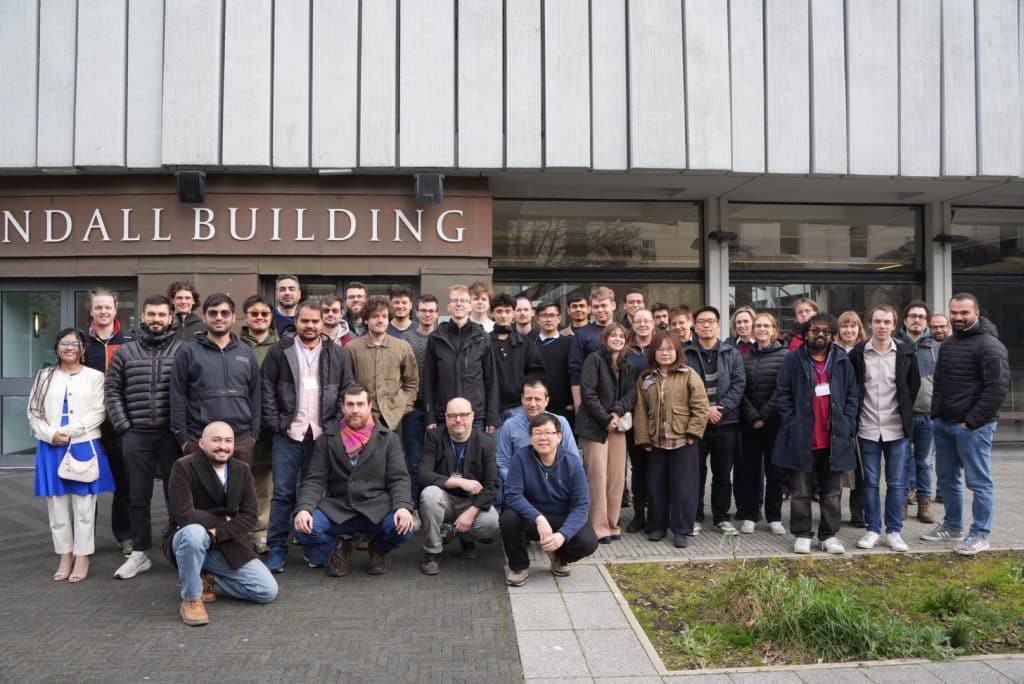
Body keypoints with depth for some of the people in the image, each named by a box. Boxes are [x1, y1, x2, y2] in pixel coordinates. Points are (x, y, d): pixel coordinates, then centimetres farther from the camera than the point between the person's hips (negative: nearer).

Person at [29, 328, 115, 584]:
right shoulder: (44, 377, 11)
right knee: (57, 504, 6)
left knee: (83, 504, 0)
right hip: (51, 448, 3)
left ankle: (82, 557, 8)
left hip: (84, 446, -3)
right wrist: (50, 434, -10)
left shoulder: (94, 376, 3)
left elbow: (98, 413, -4)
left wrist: (67, 432, -13)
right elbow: (34, 412, 7)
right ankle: (65, 556, 16)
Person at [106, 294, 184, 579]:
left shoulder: (182, 350, 1)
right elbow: (112, 391, 9)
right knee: (139, 497, 10)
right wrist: (123, 426, 0)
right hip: (136, 435, 2)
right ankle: (139, 554, 20)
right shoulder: (126, 352, 8)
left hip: (171, 434, -2)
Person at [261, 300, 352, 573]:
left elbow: (346, 391, 7)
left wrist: (335, 425, -1)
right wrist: (275, 424, -5)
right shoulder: (279, 351, 3)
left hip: (322, 434, 1)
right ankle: (276, 549, 8)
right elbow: (267, 390, 2)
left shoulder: (336, 354, 7)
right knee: (283, 492, 0)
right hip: (288, 434, -1)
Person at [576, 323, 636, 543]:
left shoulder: (627, 366, 15)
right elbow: (588, 393, -11)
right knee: (598, 476, -7)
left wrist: (617, 413, -12)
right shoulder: (594, 360, -4)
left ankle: (612, 524, 15)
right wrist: (606, 420, -13)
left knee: (617, 477, 5)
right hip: (595, 426, -6)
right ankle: (599, 527, 0)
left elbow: (631, 394, 6)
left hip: (617, 425, 6)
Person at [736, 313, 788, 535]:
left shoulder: (784, 355, -1)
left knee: (774, 470, 5)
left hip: (774, 422, -2)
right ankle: (749, 516, 15)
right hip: (749, 423, 2)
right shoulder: (746, 357, 7)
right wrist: (753, 417, -9)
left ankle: (774, 517, 15)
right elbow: (741, 390, 1)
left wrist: (764, 415, -12)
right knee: (750, 469, 7)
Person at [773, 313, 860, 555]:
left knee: (832, 491, 10)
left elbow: (853, 396, 9)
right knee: (801, 491, 5)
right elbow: (782, 395, -1)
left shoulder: (842, 361, 8)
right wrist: (791, 425, -9)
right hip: (802, 438, -2)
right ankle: (802, 535, 15)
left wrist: (847, 424, -2)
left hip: (834, 439, 2)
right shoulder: (793, 360, 1)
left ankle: (829, 535, 20)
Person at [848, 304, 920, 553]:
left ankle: (894, 531, 16)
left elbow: (914, 386, 9)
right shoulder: (857, 354, -1)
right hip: (868, 429, 0)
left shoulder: (906, 354, 0)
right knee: (870, 482, 7)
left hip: (897, 429, 0)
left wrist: (903, 412, 6)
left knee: (896, 483, 6)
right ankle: (873, 529, 17)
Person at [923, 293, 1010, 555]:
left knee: (979, 483, 2)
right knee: (947, 479, 16)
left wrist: (971, 422, -17)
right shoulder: (947, 344, 14)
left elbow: (998, 388, -18)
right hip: (942, 424, 8)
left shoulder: (989, 345, -12)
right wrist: (936, 414, 12)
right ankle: (952, 527, 30)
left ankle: (980, 535, 12)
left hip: (972, 426, -8)